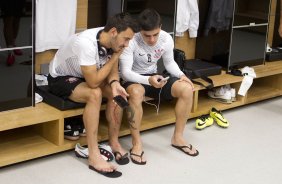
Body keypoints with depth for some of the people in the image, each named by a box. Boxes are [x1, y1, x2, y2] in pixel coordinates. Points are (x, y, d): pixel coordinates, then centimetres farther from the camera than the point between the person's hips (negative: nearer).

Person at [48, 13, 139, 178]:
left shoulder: (113, 41, -14)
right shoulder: (86, 43, -37)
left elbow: (113, 71, -4)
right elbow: (93, 82, -34)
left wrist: (114, 83, -28)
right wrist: (115, 57, -26)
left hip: (88, 76, 7)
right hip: (61, 78, -7)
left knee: (116, 92, -16)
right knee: (95, 94, -32)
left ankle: (114, 142, -1)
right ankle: (94, 156, -27)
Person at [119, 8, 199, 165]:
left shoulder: (166, 39, -11)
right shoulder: (131, 41, -26)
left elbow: (169, 62, 6)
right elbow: (125, 72, -29)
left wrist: (181, 75, -14)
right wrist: (148, 80, -44)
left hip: (153, 77, 5)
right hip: (132, 79, -5)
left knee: (187, 89, -16)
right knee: (136, 92, -42)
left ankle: (177, 137, -2)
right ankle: (136, 143, -26)